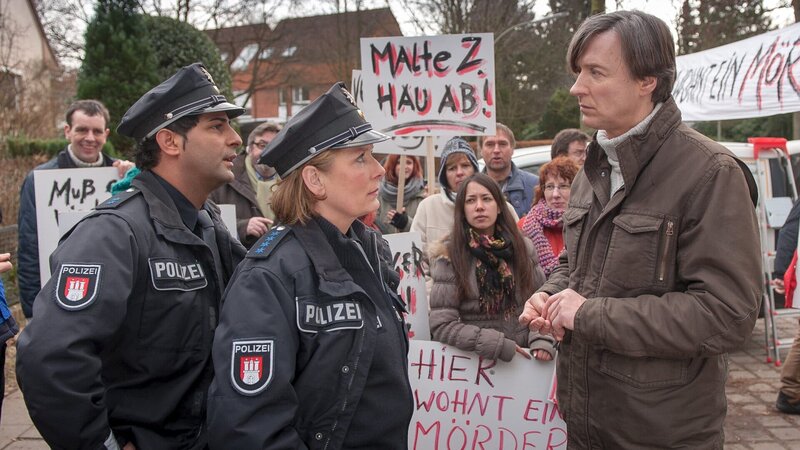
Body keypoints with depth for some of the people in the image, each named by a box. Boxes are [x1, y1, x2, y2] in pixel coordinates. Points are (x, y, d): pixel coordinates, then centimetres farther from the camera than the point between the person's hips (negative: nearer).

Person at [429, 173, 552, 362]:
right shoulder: (449, 256, -3)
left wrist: (540, 339, -5)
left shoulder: (523, 247, 8)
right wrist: (499, 344, -12)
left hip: (525, 359, 1)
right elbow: (442, 325, -7)